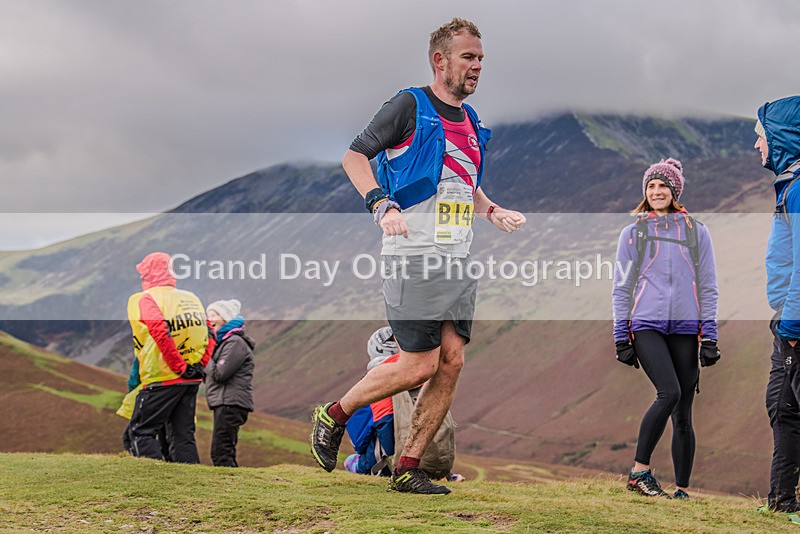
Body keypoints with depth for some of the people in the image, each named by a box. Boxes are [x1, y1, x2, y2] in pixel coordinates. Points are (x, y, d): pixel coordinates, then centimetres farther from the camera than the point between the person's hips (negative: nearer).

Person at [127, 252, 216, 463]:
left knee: (141, 432, 0)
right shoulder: (191, 299, 15)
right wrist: (199, 365, 4)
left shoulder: (146, 299, -6)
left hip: (161, 379, -6)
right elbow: (208, 334, 9)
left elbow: (160, 333, -21)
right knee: (183, 434, 11)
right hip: (191, 382, 6)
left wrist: (180, 367, -16)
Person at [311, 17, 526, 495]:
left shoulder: (472, 122, 17)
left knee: (452, 362, 0)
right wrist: (381, 204, -21)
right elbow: (354, 156, -6)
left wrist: (494, 212, 11)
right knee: (420, 366, -9)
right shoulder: (411, 106, -5)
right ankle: (334, 415, 12)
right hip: (414, 257, -7)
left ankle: (408, 468, 8)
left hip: (459, 259, 8)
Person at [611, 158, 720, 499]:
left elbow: (708, 287, 12)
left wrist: (710, 338, 4)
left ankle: (682, 489, 7)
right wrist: (621, 338, 4)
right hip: (646, 325, -2)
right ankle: (639, 471, -15)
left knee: (683, 413, 0)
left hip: (685, 329, 2)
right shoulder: (632, 233, 12)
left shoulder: (696, 232, 14)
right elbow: (621, 288, 11)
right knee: (669, 392, -23)